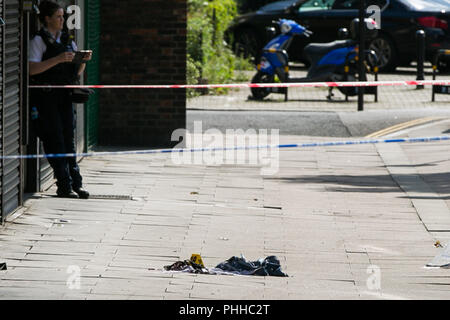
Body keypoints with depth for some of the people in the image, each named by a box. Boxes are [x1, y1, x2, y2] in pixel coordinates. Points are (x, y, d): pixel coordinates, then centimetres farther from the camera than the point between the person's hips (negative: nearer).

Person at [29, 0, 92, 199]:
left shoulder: (67, 40, 15)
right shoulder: (39, 41, -3)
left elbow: (77, 73, 18)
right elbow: (32, 69, -16)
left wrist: (84, 60, -3)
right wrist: (58, 59, -22)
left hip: (65, 95, 6)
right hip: (46, 97, -6)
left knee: (69, 140, 4)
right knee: (55, 141, -7)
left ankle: (76, 184, 5)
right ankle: (64, 186, -7)